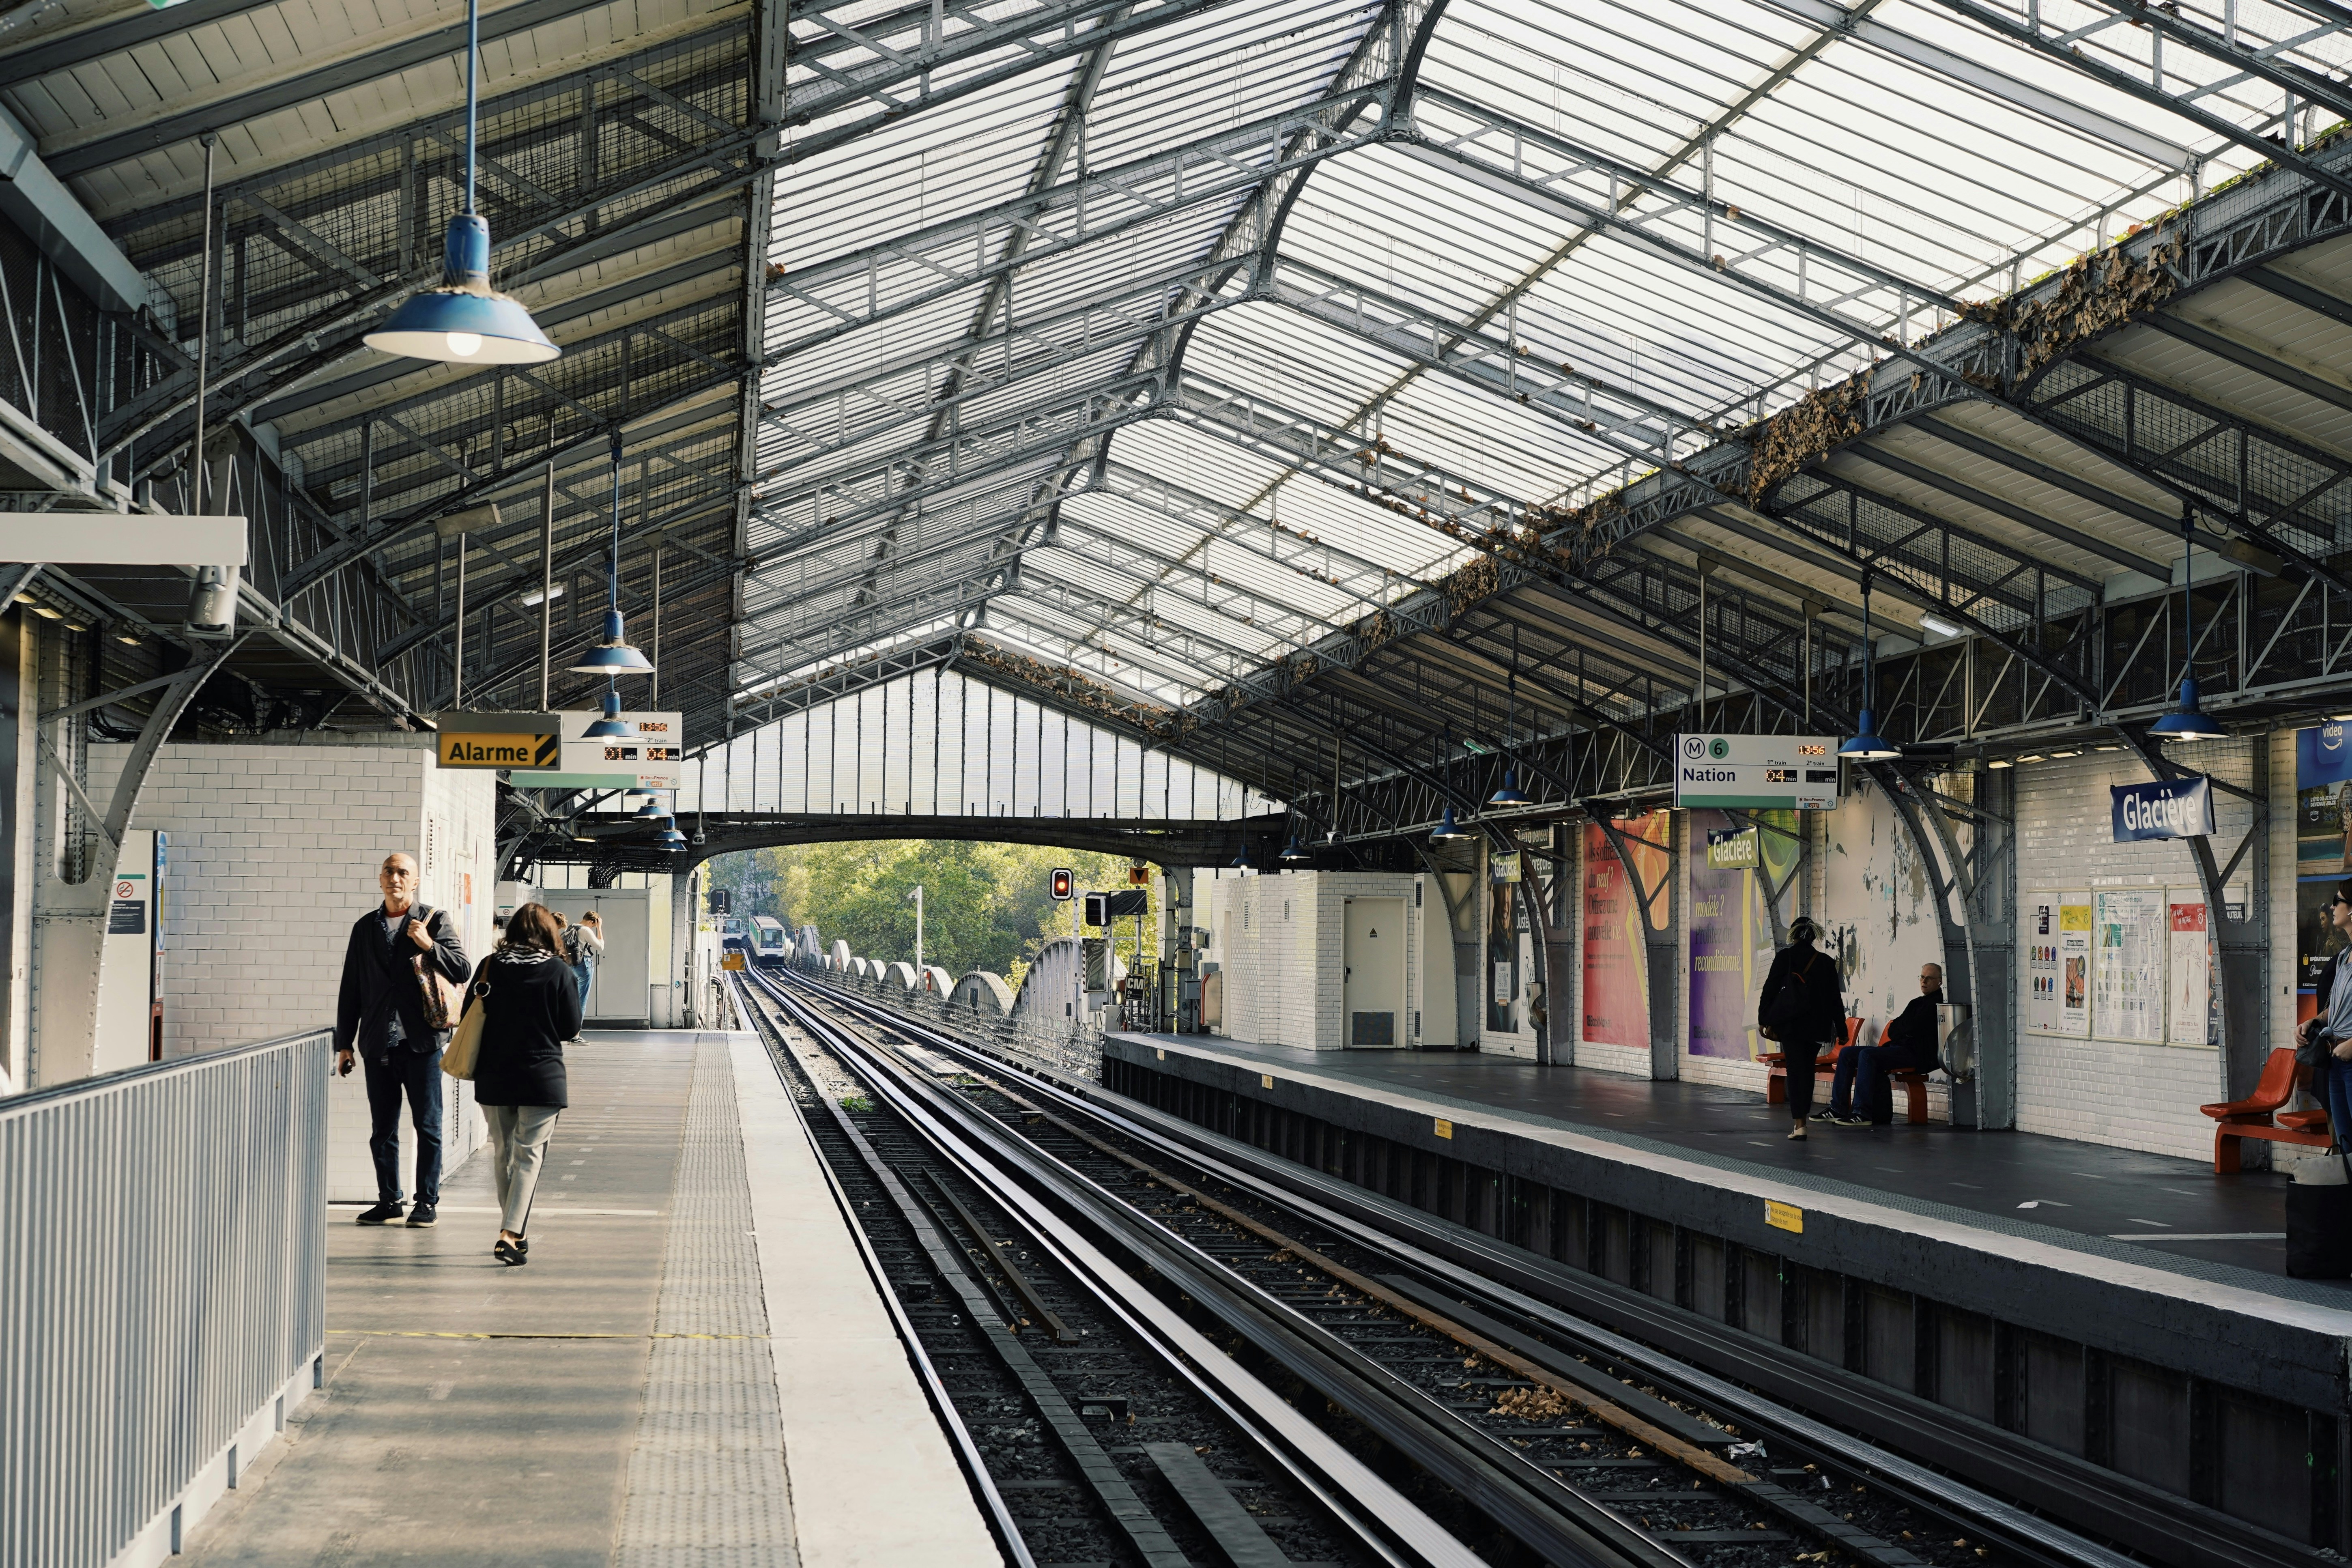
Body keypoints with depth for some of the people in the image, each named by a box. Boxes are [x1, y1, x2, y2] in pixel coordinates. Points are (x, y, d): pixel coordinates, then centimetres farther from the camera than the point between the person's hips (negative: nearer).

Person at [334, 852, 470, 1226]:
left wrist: (429, 946, -18)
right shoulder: (365, 928, 13)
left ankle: (427, 1202, 7)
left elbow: (462, 970, -3)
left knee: (428, 1126, 0)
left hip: (422, 1041, -3)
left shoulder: (436, 921, 4)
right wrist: (344, 1043, 12)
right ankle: (389, 1200, 16)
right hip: (379, 1043, 3)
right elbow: (351, 991, 15)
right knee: (382, 1129, 7)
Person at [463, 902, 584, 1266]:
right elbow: (571, 1028, -2)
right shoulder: (559, 972, -7)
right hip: (542, 1078, -3)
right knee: (529, 1155, -1)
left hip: (493, 1076, 3)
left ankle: (514, 1234, 24)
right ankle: (511, 1234, -15)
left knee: (503, 1153, 16)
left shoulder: (490, 967, -2)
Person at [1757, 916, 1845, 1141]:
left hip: (1790, 1023, -3)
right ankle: (1802, 1118, 22)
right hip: (1816, 1025, 3)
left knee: (1796, 1070, -4)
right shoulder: (1826, 962, 5)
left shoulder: (1785, 957, -3)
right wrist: (1841, 1028, 13)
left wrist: (1763, 1019, 4)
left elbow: (1770, 989, -4)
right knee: (1808, 1071, 15)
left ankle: (1799, 1124, -13)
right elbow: (1835, 998, 7)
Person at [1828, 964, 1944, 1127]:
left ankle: (1863, 1114, -34)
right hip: (1897, 1048, 10)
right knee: (1847, 1053, 2)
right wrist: (1906, 1030, -2)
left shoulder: (1938, 1004, -7)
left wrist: (1901, 1028, 5)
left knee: (1867, 1055, -30)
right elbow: (1892, 1030, 20)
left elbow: (1914, 1029, -17)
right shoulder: (1917, 1003, 23)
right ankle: (1838, 1109, -4)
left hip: (1917, 1055, -10)